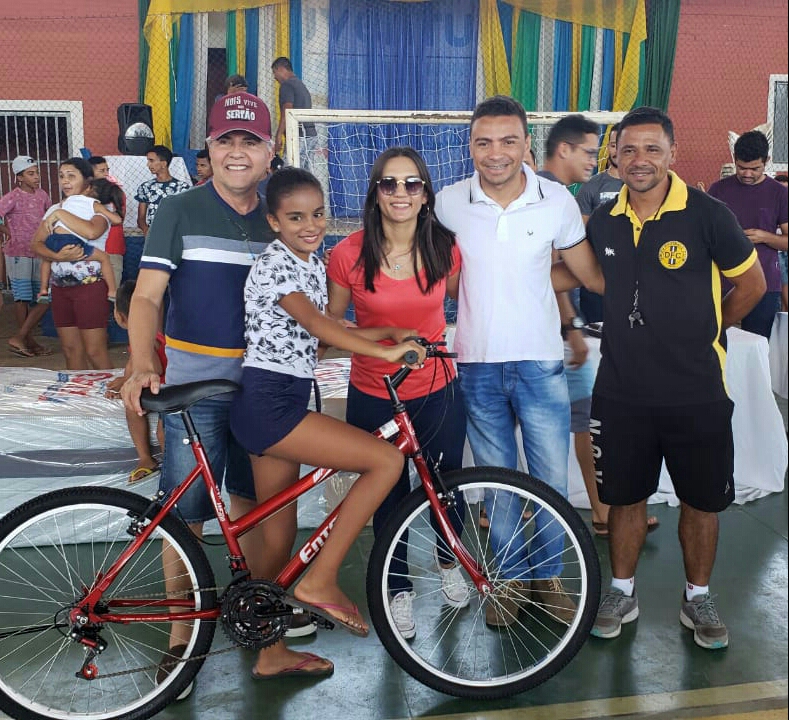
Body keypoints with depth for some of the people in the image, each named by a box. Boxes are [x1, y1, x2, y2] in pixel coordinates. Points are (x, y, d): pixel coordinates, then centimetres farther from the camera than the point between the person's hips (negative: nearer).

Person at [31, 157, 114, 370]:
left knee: (94, 350, -7)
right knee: (70, 349, 10)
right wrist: (58, 256, -15)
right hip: (60, 286, 6)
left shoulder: (98, 208, -4)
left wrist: (61, 214, -16)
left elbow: (91, 231, -27)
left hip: (90, 285, -6)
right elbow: (37, 244, 4)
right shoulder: (54, 209, 14)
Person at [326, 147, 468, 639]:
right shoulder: (350, 254, -12)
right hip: (373, 398, -1)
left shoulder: (445, 248, -7)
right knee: (390, 497, 12)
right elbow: (330, 322, -1)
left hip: (437, 391, 2)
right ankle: (400, 589, 36)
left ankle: (448, 562, 47)